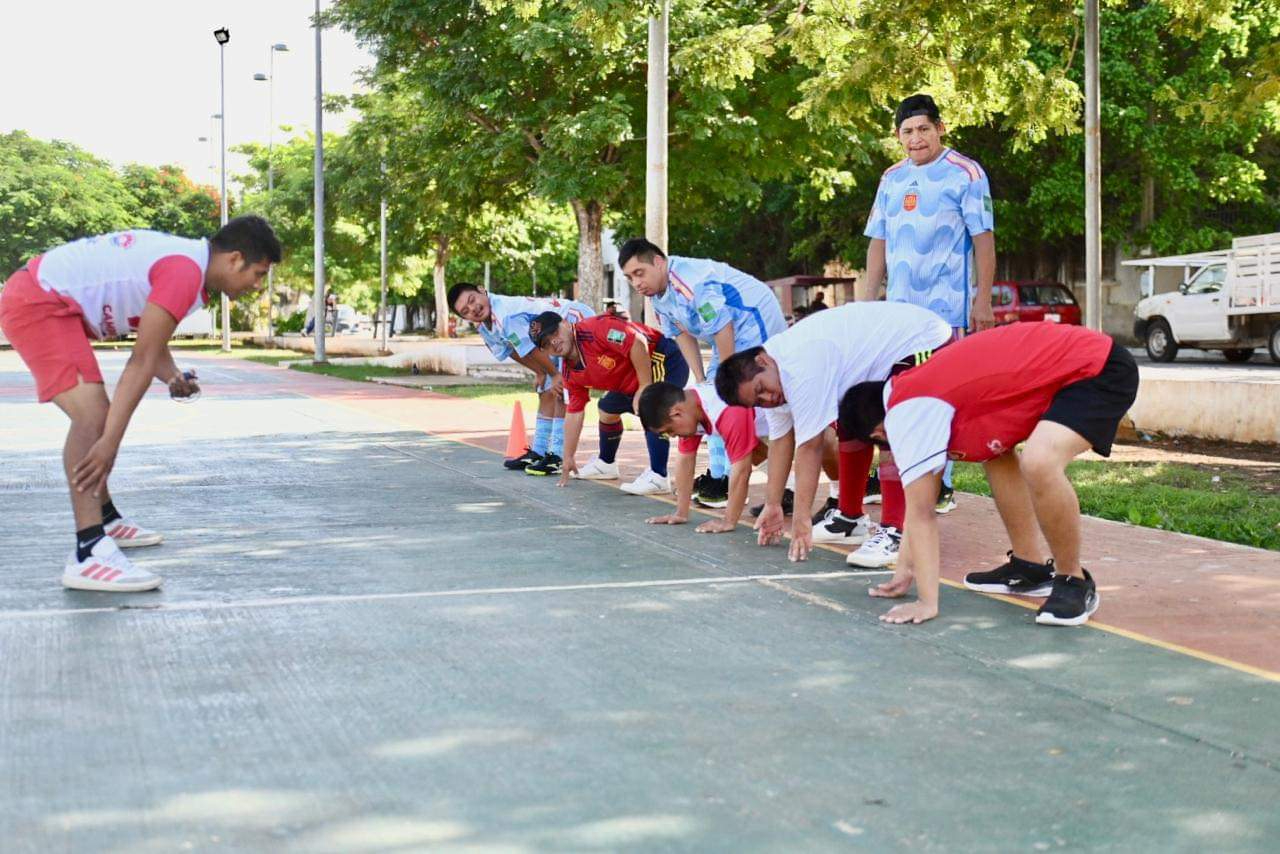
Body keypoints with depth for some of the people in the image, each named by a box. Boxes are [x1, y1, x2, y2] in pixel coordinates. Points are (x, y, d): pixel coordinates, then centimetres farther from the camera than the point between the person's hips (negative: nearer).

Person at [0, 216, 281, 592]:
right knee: (92, 415, -22)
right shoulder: (185, 272, -21)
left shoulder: (188, 262, 11)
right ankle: (89, 554, -29)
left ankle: (106, 521, 35)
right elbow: (142, 361, -24)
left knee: (97, 414, 21)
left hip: (46, 299, 11)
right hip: (37, 303, -11)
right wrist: (110, 443, -25)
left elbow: (152, 345, 17)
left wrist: (174, 377, -4)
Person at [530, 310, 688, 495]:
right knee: (607, 409, 21)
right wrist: (568, 458, 7)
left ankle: (658, 477, -31)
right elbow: (573, 413, 7)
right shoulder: (571, 374, -1)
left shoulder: (595, 329, -27)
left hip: (665, 361, -10)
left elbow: (638, 342, -34)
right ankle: (606, 464, 42)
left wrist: (645, 387, -28)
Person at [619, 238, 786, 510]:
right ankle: (718, 474, 18)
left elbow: (722, 330, -27)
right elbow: (684, 335, 8)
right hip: (730, 335, 10)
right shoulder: (658, 295, 1)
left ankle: (727, 480, -15)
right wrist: (701, 381, 2)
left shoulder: (692, 282, -30)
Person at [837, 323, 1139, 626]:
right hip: (1077, 362, 11)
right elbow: (923, 504, 23)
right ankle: (1030, 567, 22)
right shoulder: (919, 394, 15)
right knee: (994, 449, 20)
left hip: (1100, 370, -11)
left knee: (1039, 463, -29)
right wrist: (905, 568, 26)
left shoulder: (907, 411, -13)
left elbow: (920, 513, -10)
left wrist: (927, 602, -5)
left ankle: (1075, 582, -7)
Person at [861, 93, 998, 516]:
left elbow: (983, 239, -5)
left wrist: (983, 300, -10)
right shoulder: (891, 178, 14)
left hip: (946, 307, -5)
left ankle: (940, 485, 0)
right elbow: (879, 242, 16)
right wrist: (865, 301, 10)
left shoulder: (965, 174, -2)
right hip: (898, 306, 6)